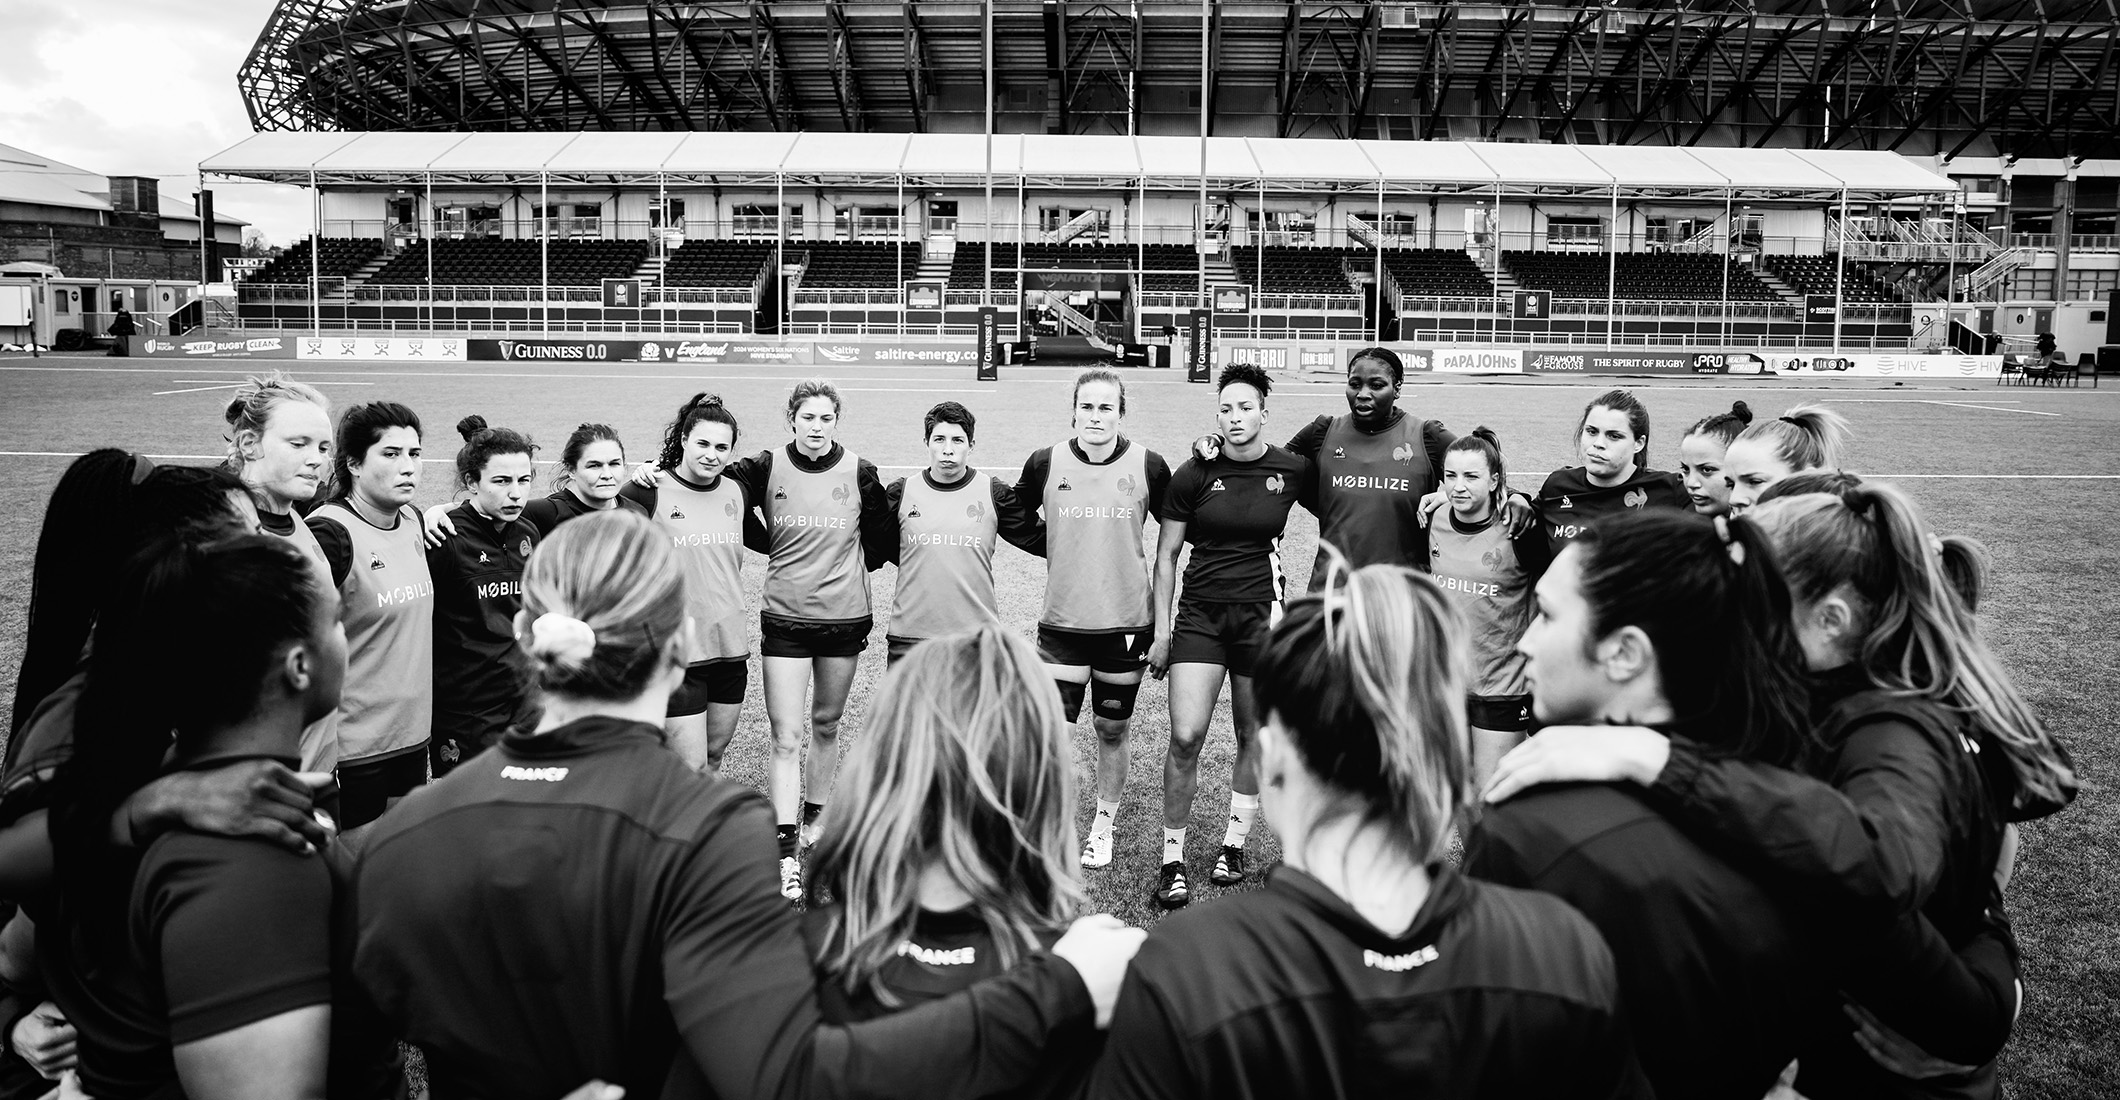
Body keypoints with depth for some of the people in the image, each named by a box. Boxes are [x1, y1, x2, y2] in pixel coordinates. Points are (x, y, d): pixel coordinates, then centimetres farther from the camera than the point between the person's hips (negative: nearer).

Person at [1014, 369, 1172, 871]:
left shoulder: (1148, 466, -4)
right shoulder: (1045, 463, -4)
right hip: (1061, 622, 0)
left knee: (1112, 732, 13)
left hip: (1127, 622, 0)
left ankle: (1103, 826, 32)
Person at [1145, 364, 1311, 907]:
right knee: (1185, 737, -10)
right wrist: (1160, 631, 2)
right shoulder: (1195, 473, -2)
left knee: (1255, 739, 8)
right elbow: (1166, 555, 3)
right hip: (1200, 613, -1)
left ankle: (1234, 843, 27)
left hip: (1262, 614, 1)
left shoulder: (1293, 470, -2)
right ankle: (1172, 860, 2)